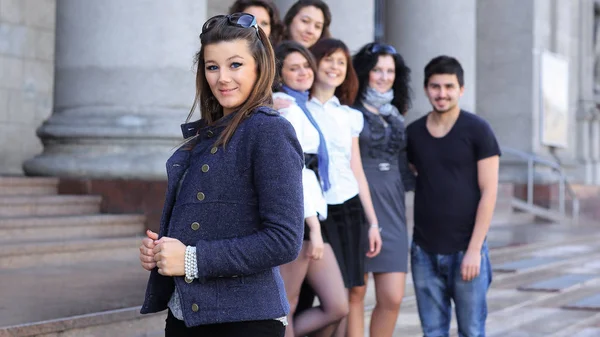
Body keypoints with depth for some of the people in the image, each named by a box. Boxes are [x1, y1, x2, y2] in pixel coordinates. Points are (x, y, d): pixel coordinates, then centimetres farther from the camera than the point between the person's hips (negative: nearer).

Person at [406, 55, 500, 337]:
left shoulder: (477, 130, -4)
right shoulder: (413, 133, 7)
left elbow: (488, 192, -7)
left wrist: (474, 249, -12)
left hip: (466, 250, -3)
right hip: (424, 251, 3)